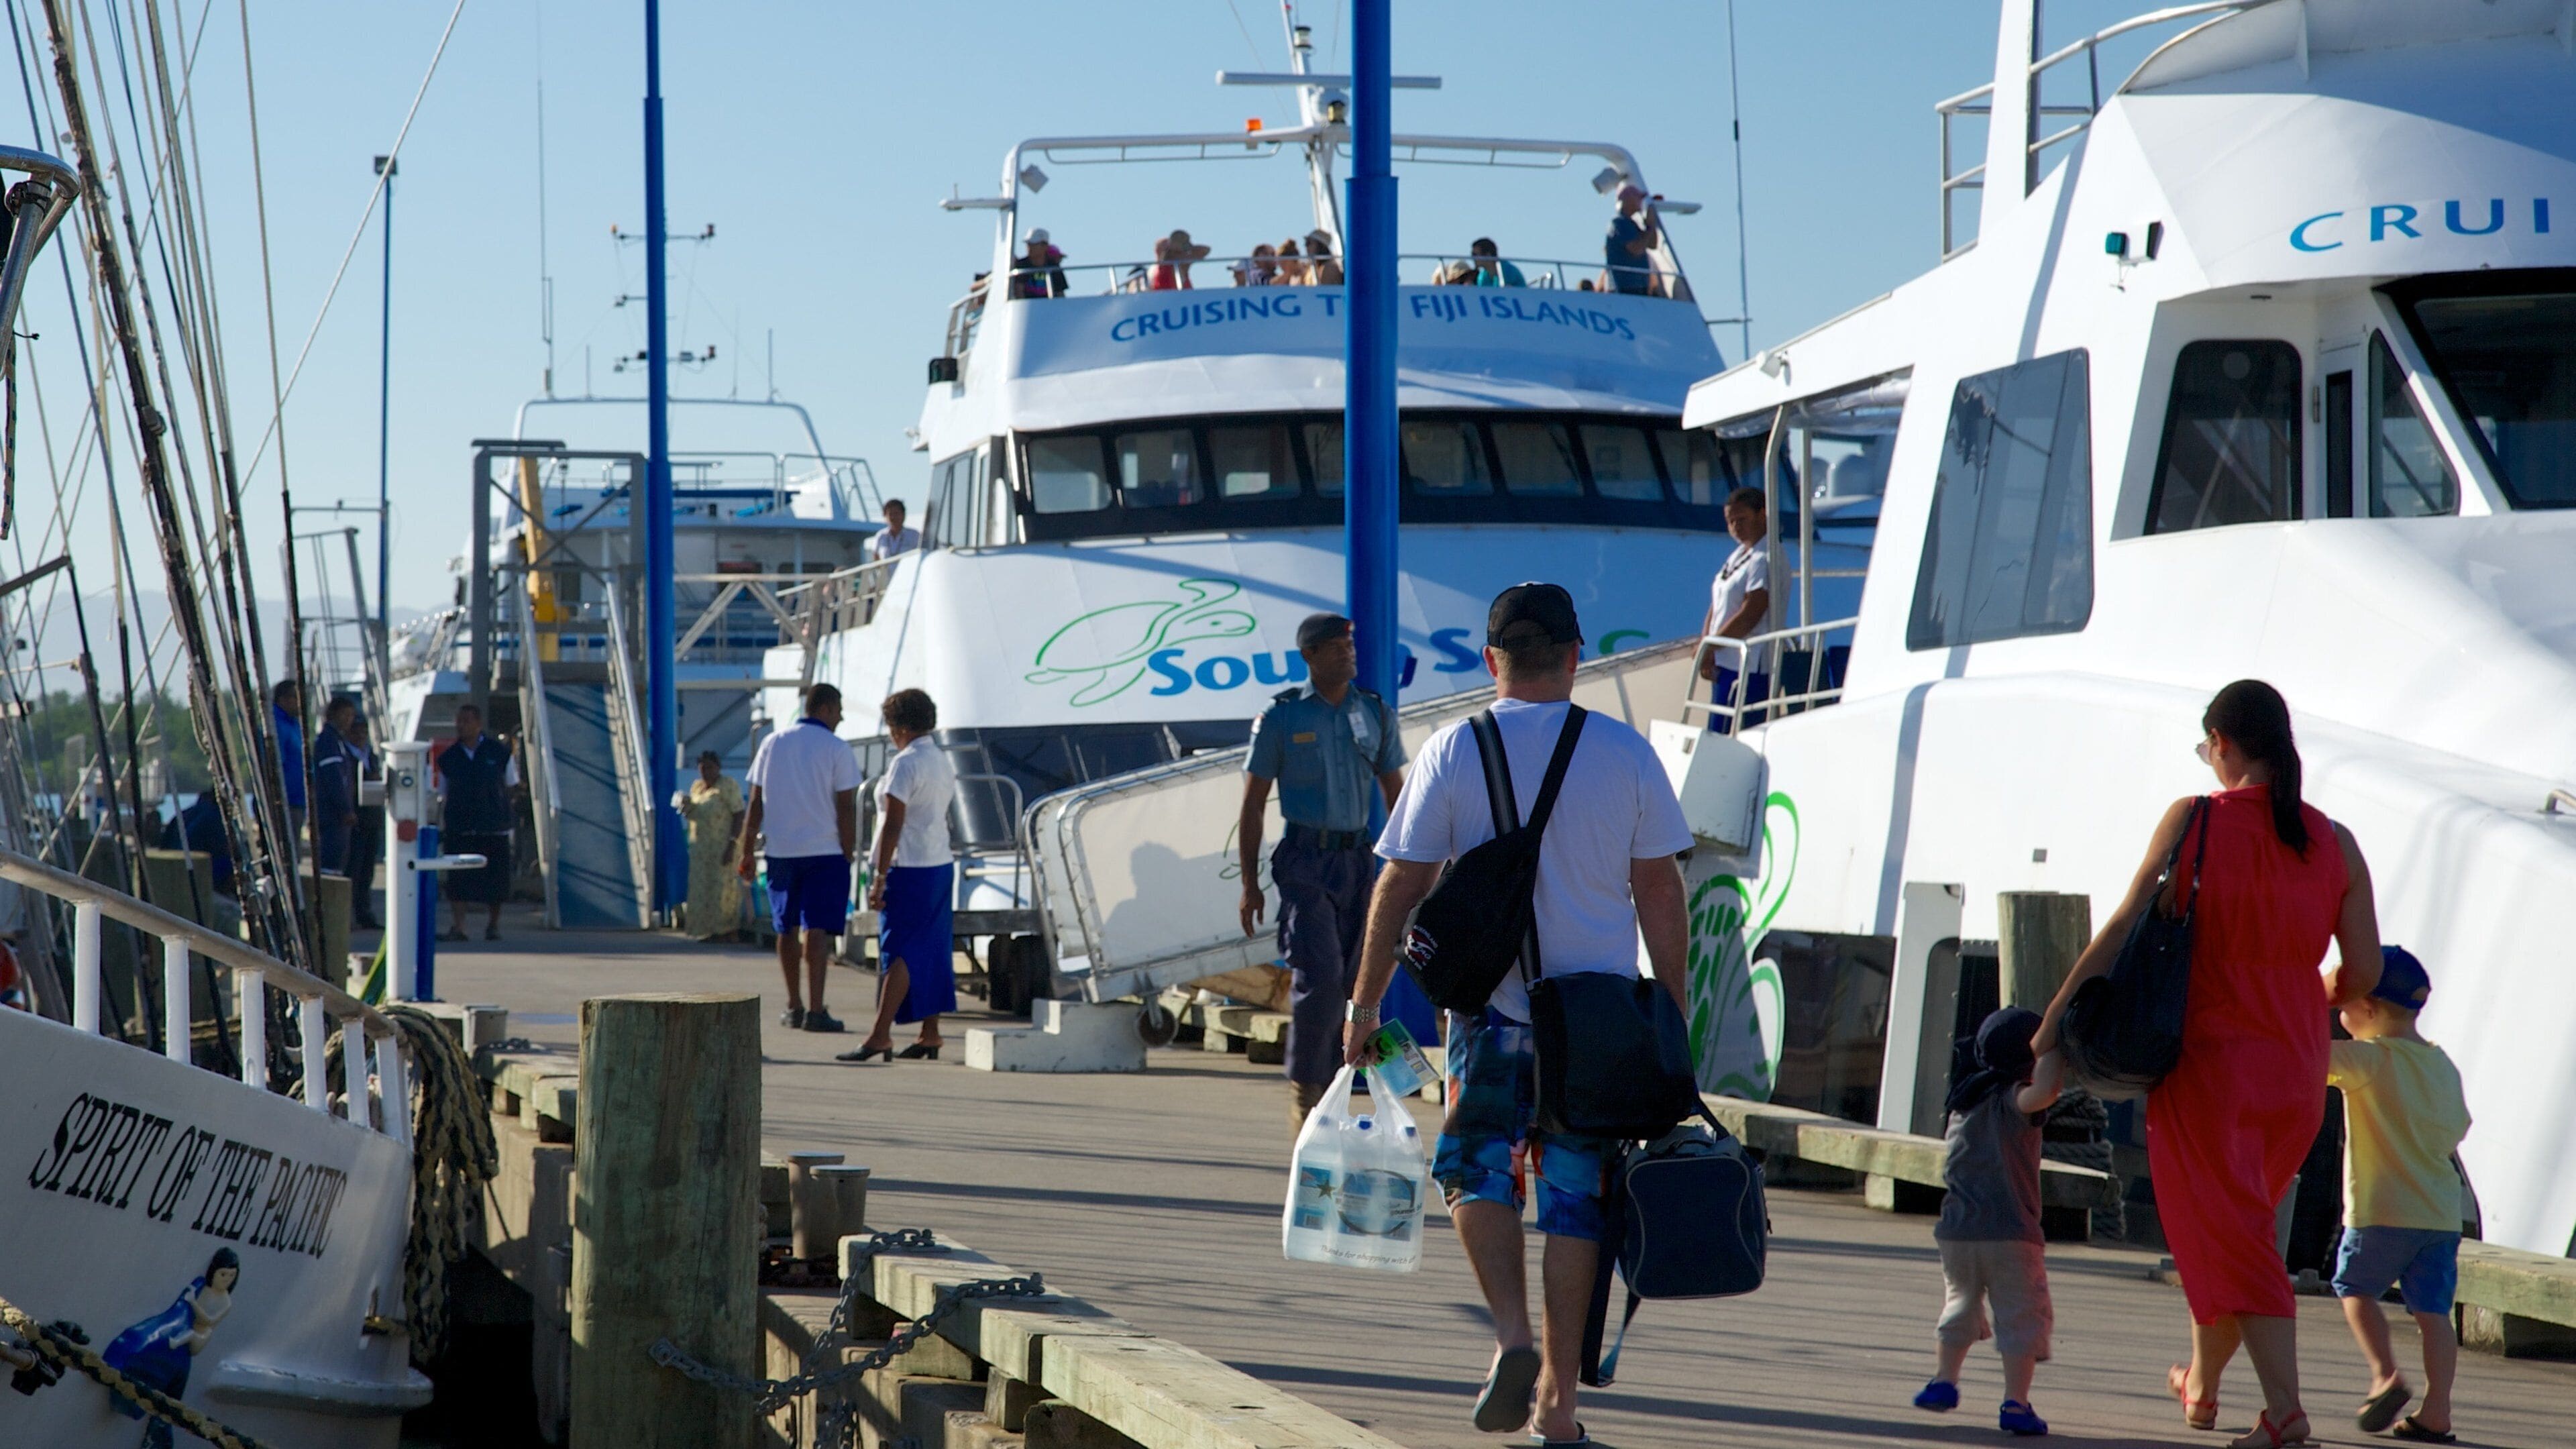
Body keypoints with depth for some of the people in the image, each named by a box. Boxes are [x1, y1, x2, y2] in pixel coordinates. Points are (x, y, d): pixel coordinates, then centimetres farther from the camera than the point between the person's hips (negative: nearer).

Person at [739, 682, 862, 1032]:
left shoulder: (773, 744, 8)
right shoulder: (836, 748, -5)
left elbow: (755, 804, 8)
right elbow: (846, 808, -9)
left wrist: (746, 850, 12)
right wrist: (849, 855, -3)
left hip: (780, 851, 4)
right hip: (824, 851, -4)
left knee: (787, 929, 14)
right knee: (817, 929, -6)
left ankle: (794, 1006, 21)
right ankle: (815, 1009, -13)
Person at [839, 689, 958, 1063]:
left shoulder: (905, 765, -14)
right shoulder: (944, 762, 13)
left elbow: (893, 824, -18)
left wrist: (879, 878, -18)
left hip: (909, 868, -9)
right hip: (941, 864, 9)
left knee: (897, 952, -11)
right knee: (933, 950, 10)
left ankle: (880, 1035, -14)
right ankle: (930, 1034, 12)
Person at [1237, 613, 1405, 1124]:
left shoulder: (1376, 714, 9)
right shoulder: (1281, 717, -1)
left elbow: (1396, 795, 15)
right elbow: (1253, 804, 2)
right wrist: (1250, 882, -2)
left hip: (1358, 858, 4)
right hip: (1305, 859, -4)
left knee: (1348, 984, 5)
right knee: (1319, 977, -15)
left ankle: (1327, 1090, 14)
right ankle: (1303, 1087, -1)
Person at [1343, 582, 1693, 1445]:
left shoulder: (1452, 754, -2)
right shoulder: (1625, 753, 0)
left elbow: (1401, 888, 0)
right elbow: (1660, 893, 1)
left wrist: (1365, 1004, 9)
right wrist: (1673, 1013, 9)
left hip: (1494, 1009, -1)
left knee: (1477, 1174, 15)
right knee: (1575, 1199, 7)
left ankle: (1514, 1338, -7)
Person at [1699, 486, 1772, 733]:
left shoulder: (1765, 559, -13)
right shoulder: (1738, 555, 17)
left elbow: (1749, 617, -19)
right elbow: (1716, 606, 16)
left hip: (1748, 668, -9)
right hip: (1724, 664, 9)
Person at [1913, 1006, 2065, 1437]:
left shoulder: (1963, 1101, 13)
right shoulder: (2011, 1102, -11)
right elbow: (2045, 1090, -32)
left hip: (1955, 1232, 7)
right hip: (2009, 1233, -7)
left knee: (1960, 1304, 27)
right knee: (2021, 1316, 0)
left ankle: (1945, 1381, 31)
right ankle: (2015, 1403, -7)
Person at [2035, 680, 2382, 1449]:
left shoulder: (2195, 820, -8)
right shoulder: (2334, 842, 3)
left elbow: (2125, 929, -8)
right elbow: (2364, 970, 3)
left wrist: (2055, 1017, -1)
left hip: (2211, 1056, -5)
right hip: (2296, 1074, 5)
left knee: (2227, 1235, -2)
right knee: (2237, 1225, 21)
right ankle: (2201, 1385, 33)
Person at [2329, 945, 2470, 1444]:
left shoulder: (2371, 1060, -10)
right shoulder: (2443, 1065, 10)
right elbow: (2456, 1129, 16)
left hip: (2382, 1210, -6)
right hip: (2442, 1212, 6)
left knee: (2355, 1286, 12)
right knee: (2432, 1309, 4)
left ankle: (2386, 1375, -4)